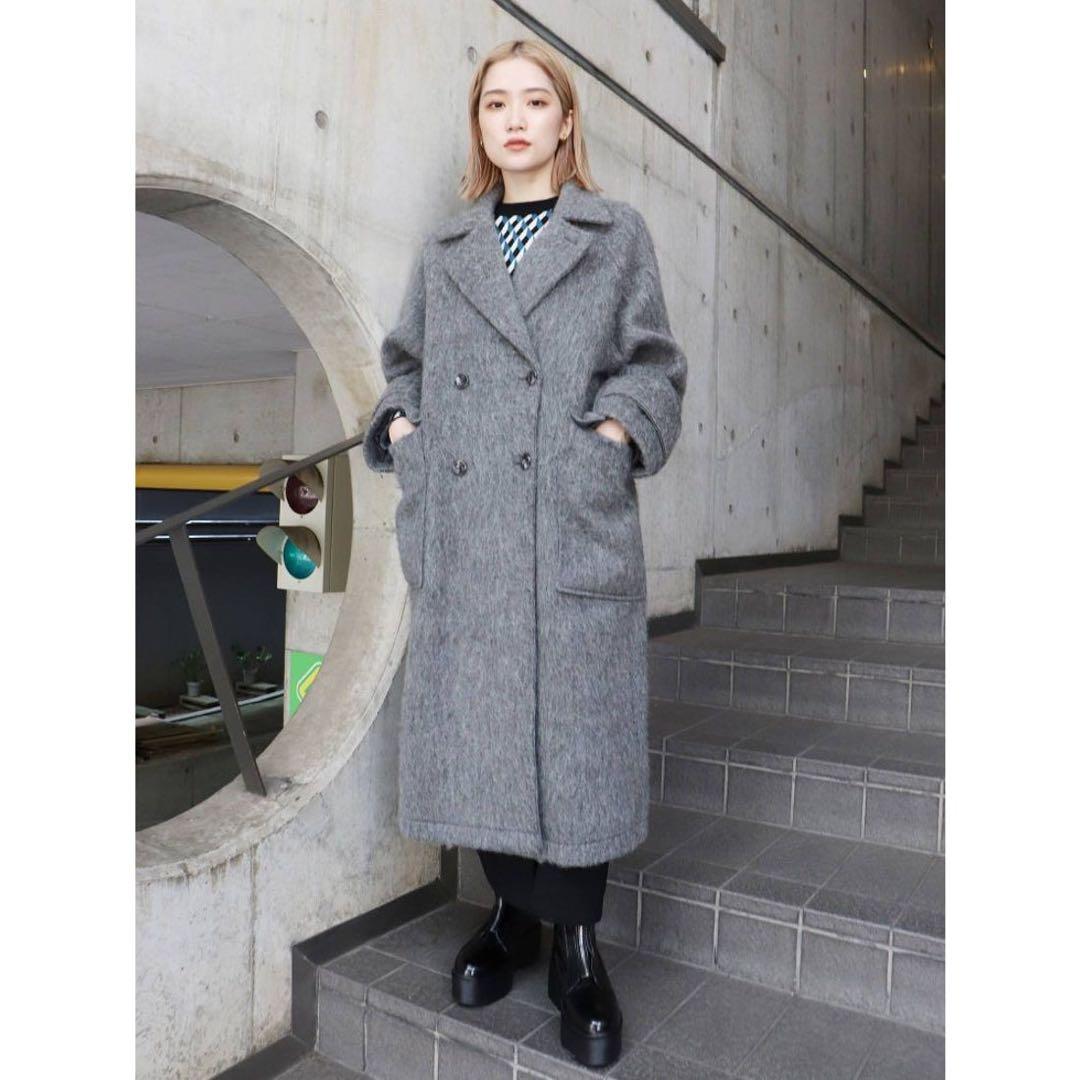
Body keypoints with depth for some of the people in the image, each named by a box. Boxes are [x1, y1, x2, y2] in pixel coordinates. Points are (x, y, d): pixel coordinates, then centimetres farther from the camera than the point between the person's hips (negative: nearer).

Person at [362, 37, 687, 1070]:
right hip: (462, 530, 3)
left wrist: (623, 426, -8)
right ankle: (511, 907, 30)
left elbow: (653, 364, 8)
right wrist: (400, 423, 3)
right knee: (478, 727, 8)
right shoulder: (444, 250, 17)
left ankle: (577, 946, 19)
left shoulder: (616, 235, 11)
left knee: (576, 733, 0)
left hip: (576, 528, -2)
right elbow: (405, 363, 22)